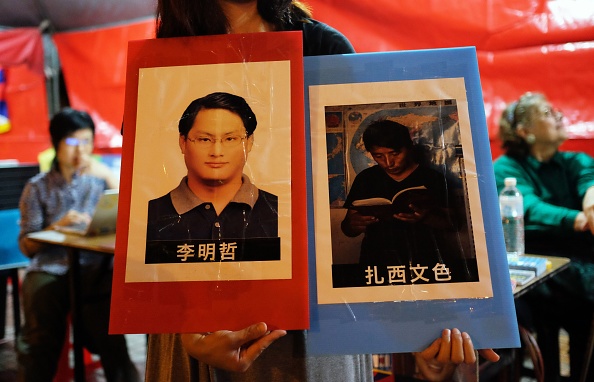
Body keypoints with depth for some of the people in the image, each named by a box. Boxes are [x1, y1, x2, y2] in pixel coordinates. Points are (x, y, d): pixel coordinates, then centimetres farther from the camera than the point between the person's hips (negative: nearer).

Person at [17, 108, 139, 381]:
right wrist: (59, 226, -10)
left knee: (108, 335, -22)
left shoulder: (99, 179, 14)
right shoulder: (38, 187, 13)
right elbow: (26, 246, 8)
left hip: (96, 267, -1)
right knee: (40, 339, -20)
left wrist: (107, 175, -8)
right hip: (49, 268, 1)